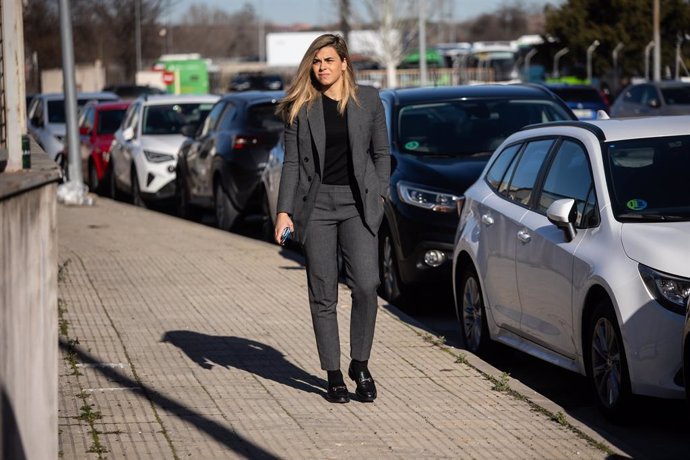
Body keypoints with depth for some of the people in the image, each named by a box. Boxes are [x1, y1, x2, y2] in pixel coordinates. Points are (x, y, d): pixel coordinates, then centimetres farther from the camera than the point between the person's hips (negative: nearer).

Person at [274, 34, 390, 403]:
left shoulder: (368, 100, 5)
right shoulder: (300, 107, 4)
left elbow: (381, 152, 12)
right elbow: (291, 162, 3)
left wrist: (379, 195, 3)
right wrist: (284, 211, -4)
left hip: (357, 205, 0)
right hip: (316, 204, 0)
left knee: (366, 286, -14)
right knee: (323, 295, 1)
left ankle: (360, 364, 4)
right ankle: (334, 376, 9)